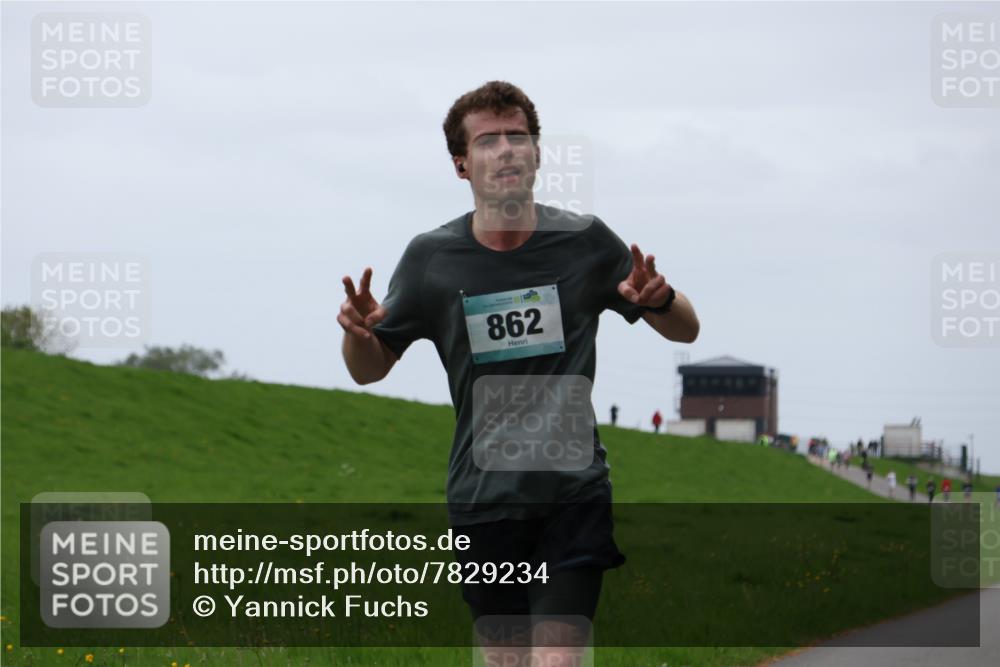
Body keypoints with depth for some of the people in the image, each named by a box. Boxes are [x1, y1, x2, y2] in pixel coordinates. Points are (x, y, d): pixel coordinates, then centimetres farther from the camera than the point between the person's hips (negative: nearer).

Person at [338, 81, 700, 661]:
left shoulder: (585, 241, -1)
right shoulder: (431, 257, 0)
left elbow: (686, 330, 8)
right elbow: (370, 370, 10)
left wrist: (659, 300, -15)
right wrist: (359, 333, -13)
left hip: (573, 490, -1)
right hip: (483, 500, 1)